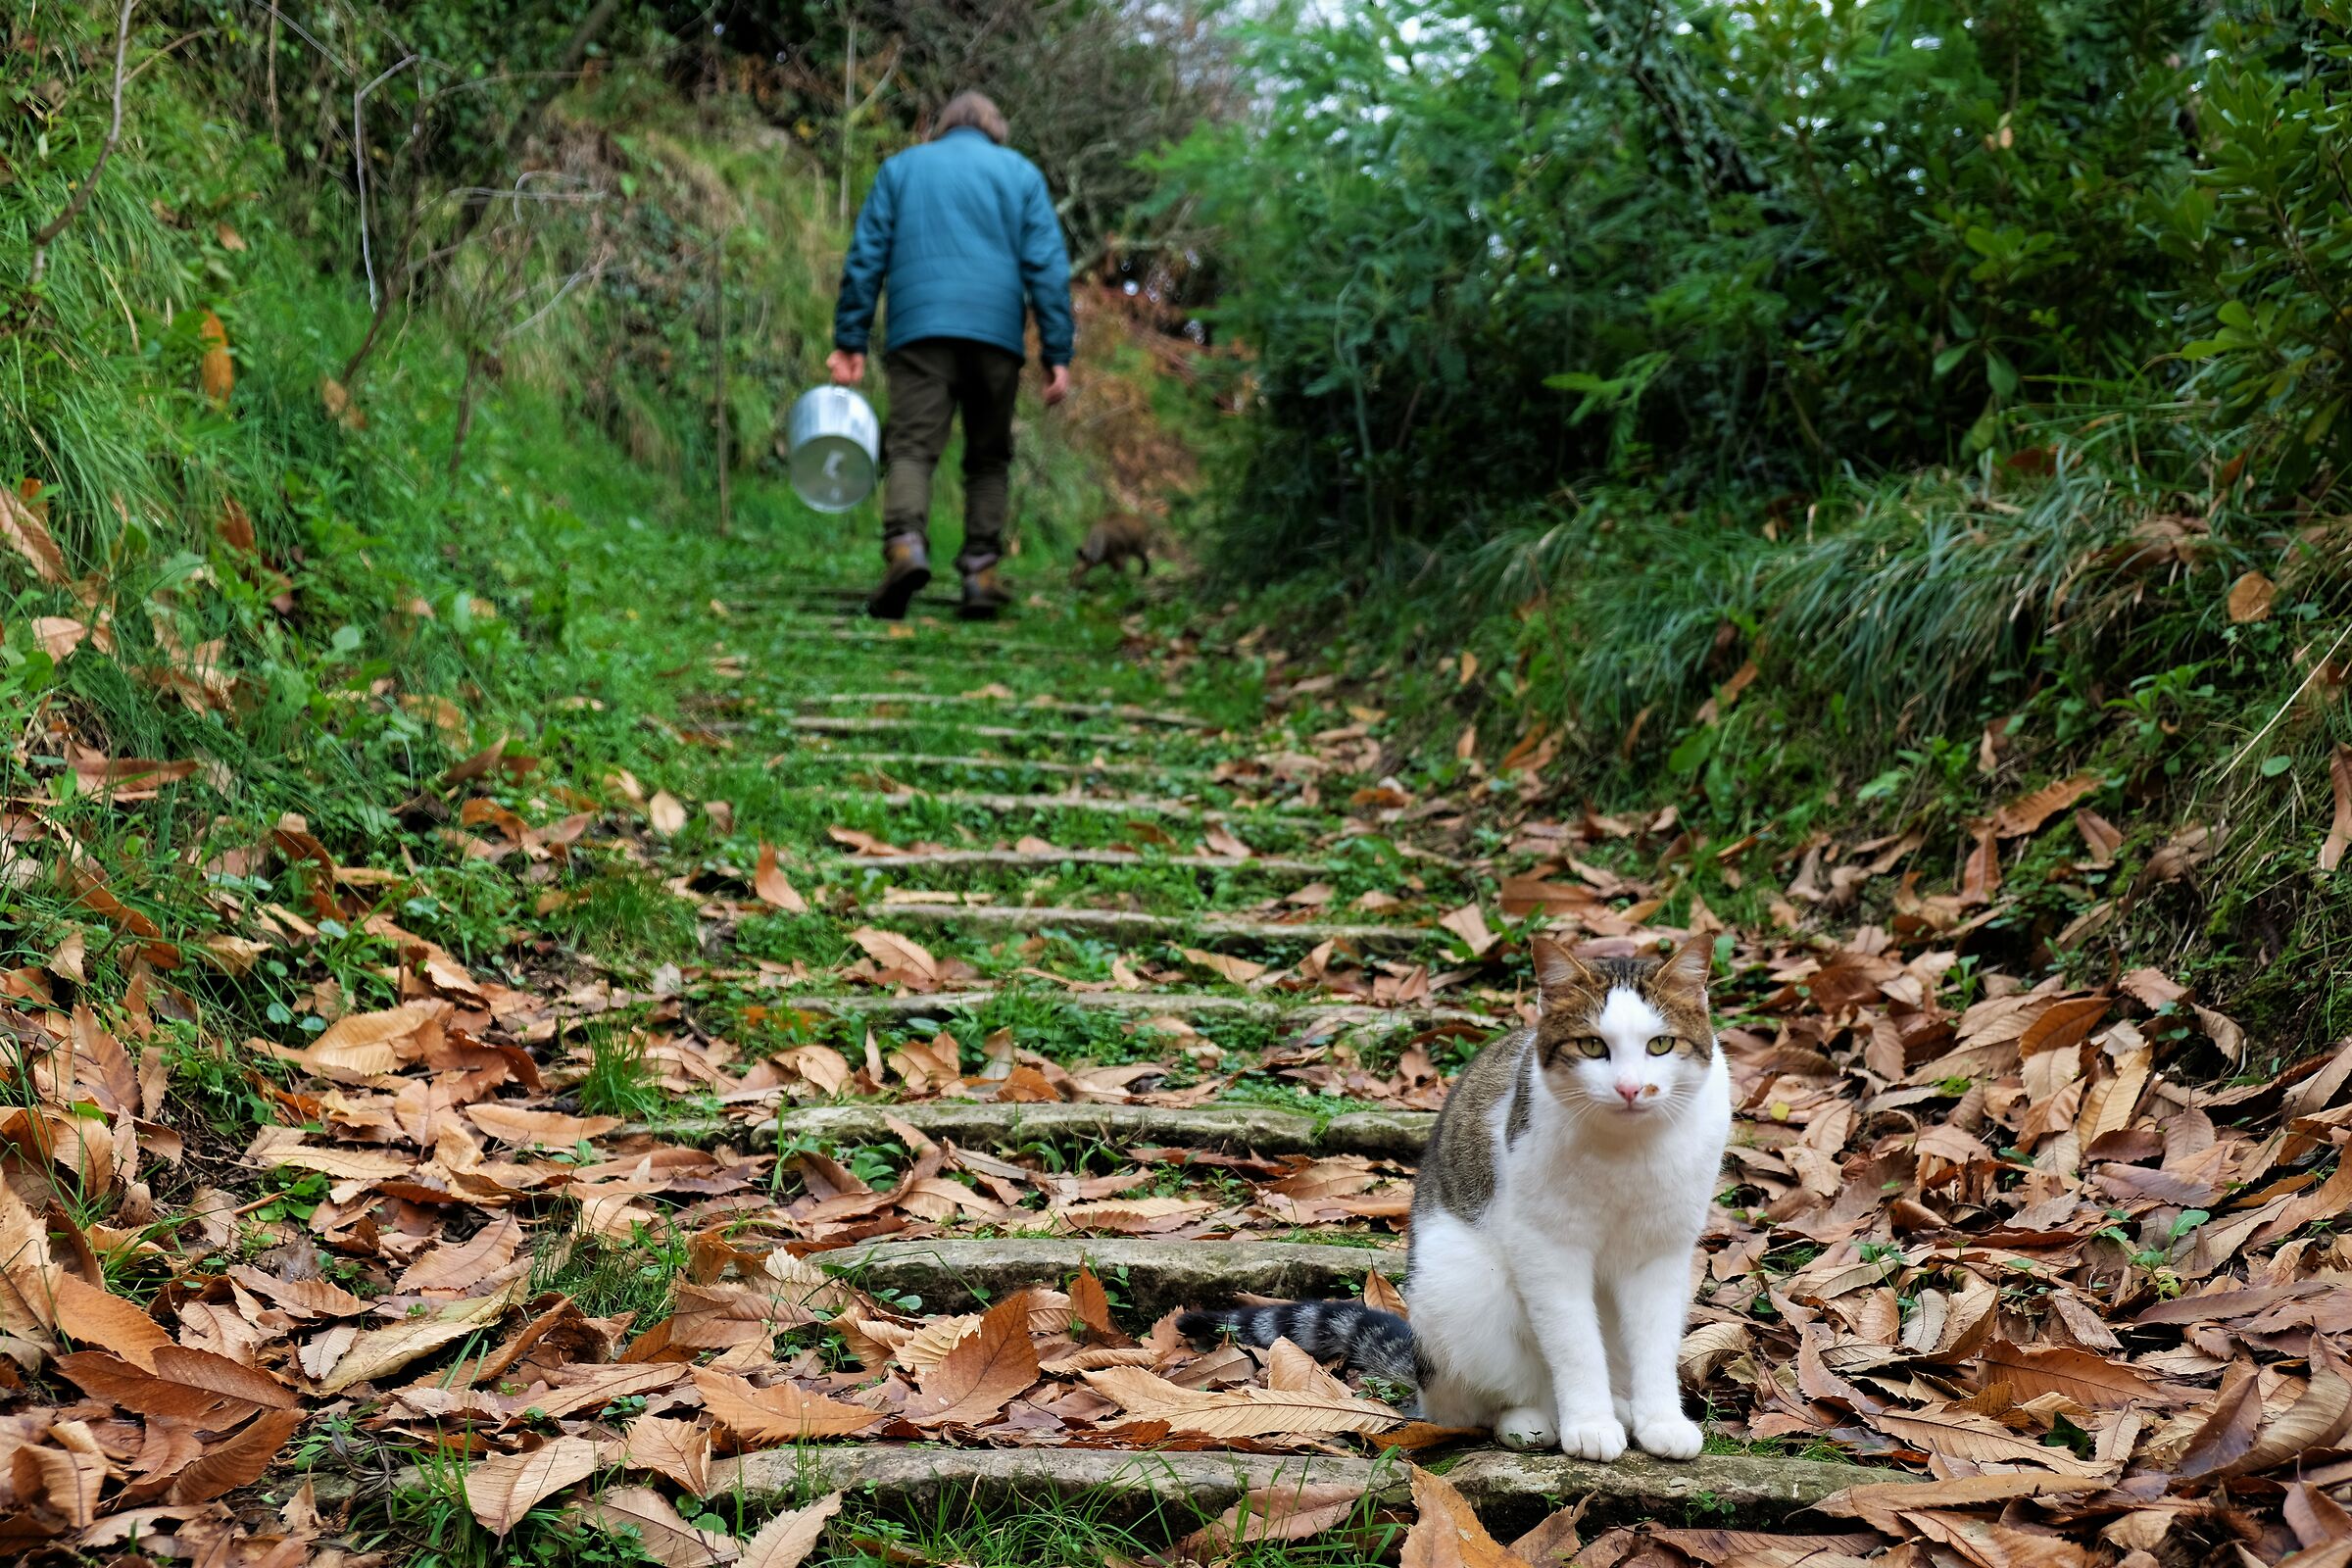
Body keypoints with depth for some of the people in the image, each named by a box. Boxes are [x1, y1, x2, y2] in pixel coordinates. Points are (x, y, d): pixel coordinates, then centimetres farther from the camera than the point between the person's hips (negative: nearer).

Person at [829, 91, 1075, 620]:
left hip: (919, 332, -1)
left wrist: (850, 342, 9)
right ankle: (981, 571, -1)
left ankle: (905, 543, -35)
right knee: (989, 458, 10)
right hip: (997, 334, 1)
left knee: (910, 445, -9)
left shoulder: (901, 168, 18)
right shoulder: (1020, 172, 16)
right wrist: (1057, 354, 5)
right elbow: (1048, 268, 7)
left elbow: (865, 258, 9)